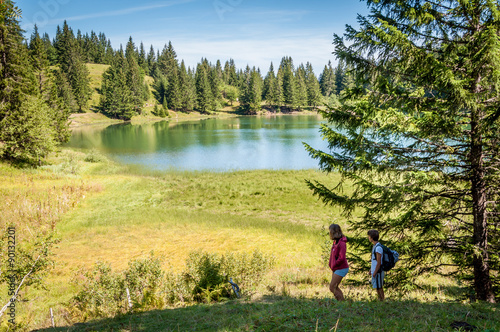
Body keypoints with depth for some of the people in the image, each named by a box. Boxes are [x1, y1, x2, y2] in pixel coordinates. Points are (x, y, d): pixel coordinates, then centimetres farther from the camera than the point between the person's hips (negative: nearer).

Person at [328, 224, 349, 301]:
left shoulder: (341, 243, -20)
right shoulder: (335, 242, 8)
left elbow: (341, 258, -25)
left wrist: (333, 266, -14)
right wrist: (330, 264, 7)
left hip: (341, 269, -9)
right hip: (335, 269, 9)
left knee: (332, 287, -7)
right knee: (335, 287, 14)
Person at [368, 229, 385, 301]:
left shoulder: (378, 247, -19)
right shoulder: (375, 246, 11)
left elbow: (379, 262, -19)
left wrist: (375, 273, -17)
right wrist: (371, 269, 20)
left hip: (378, 272, -9)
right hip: (375, 271, 9)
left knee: (379, 287, -2)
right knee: (377, 287, 16)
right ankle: (379, 299, 24)